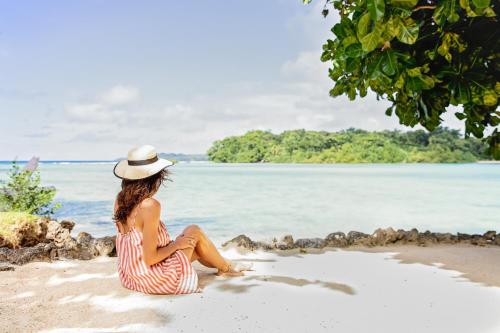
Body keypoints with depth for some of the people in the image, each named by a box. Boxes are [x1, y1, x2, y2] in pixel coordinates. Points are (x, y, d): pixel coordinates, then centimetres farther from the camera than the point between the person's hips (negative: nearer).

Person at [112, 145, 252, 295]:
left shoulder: (120, 199, -3)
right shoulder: (150, 205, -27)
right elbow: (150, 258, -26)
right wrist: (175, 244, -10)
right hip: (155, 281, -8)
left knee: (194, 247, 23)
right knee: (194, 232, 7)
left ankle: (223, 265, 49)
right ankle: (226, 267, 30)